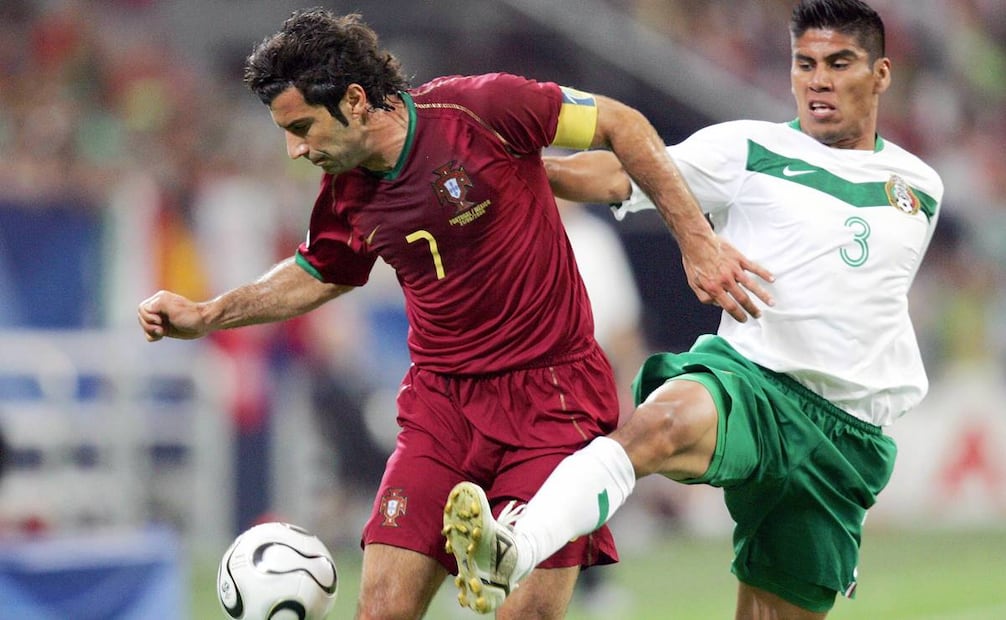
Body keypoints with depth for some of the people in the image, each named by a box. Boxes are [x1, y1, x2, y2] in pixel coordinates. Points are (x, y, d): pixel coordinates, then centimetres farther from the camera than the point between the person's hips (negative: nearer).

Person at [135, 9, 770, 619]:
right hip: (441, 401, 5)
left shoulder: (476, 109, -15)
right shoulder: (346, 198, 2)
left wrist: (697, 239, -7)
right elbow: (316, 276, 24)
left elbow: (621, 124, -6)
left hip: (552, 396, -5)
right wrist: (204, 315, 15)